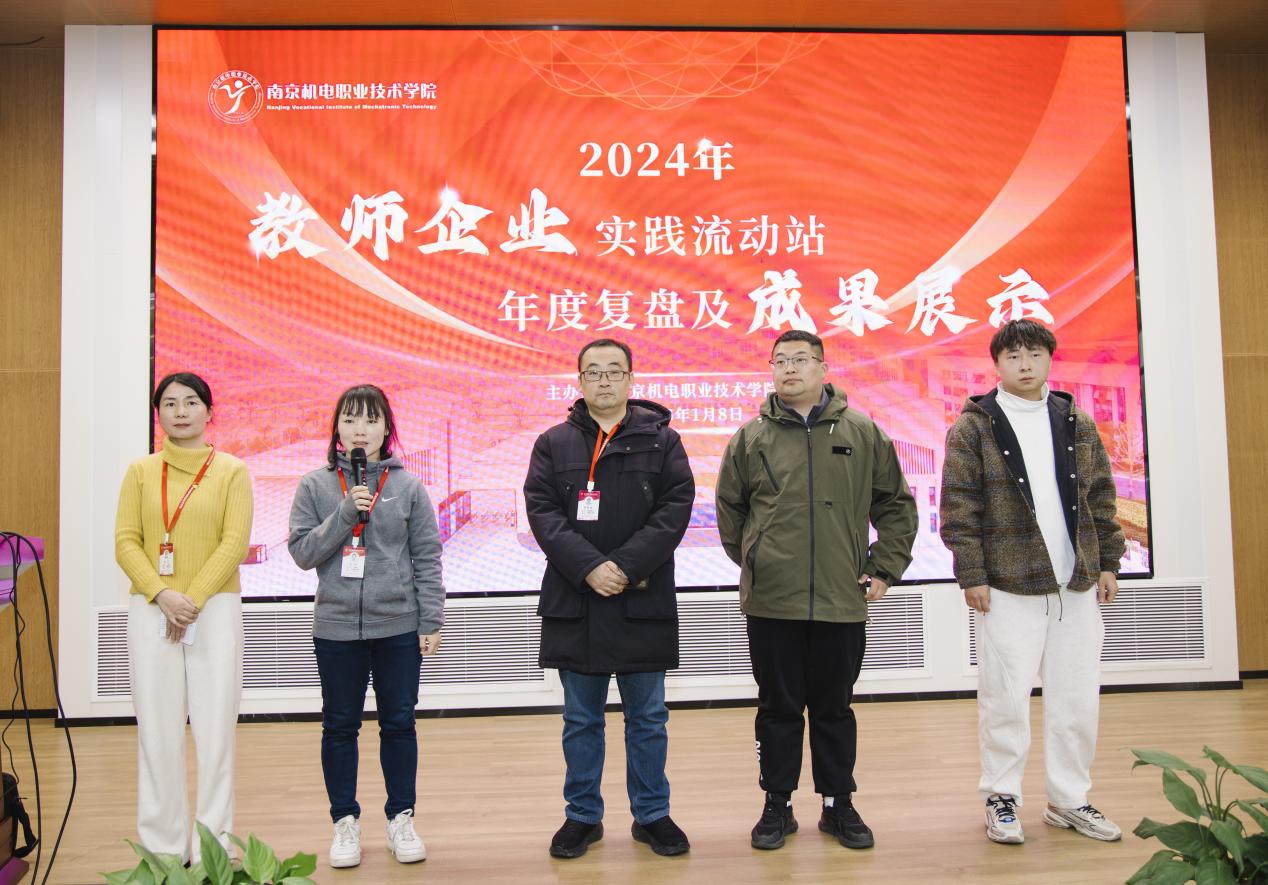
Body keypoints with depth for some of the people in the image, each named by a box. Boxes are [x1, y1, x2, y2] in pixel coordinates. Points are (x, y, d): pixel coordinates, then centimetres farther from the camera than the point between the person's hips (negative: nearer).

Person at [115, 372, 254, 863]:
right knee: (158, 727, 4)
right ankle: (162, 846, 14)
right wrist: (163, 596, -12)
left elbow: (235, 543, -4)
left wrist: (192, 601, -12)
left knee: (214, 726, -1)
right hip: (150, 608, 2)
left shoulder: (231, 471, 3)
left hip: (215, 608, -2)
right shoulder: (141, 471, 9)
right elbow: (125, 542, 2)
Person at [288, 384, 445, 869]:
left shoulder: (407, 486, 0)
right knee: (340, 727, 11)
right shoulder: (315, 486, 1)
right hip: (336, 628, 1)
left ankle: (401, 817, 25)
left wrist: (431, 620, -3)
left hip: (399, 627, 0)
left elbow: (427, 558, 0)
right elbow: (302, 552, -5)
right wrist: (346, 512, -17)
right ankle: (345, 821, 26)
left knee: (399, 724, 9)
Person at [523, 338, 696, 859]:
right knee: (581, 719, 12)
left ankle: (651, 815, 27)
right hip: (573, 603, 1)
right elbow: (542, 511, -4)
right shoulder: (553, 444, 5)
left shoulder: (661, 440, 3)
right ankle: (583, 817, 27)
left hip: (644, 602, 0)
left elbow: (676, 507, -6)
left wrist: (626, 565, -17)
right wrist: (588, 566, -18)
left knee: (648, 718, 11)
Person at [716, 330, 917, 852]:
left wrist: (884, 569, 5)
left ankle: (839, 805, 27)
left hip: (842, 601, 0)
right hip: (770, 602, 0)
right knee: (779, 709, 10)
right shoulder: (751, 438, 2)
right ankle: (777, 806, 24)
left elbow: (896, 505, 9)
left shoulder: (862, 434, 2)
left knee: (835, 709, 12)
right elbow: (730, 509, 13)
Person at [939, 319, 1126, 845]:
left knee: (1078, 699, 10)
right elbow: (958, 506, -6)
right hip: (1008, 586, -4)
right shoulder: (975, 427, -2)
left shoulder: (1078, 424, 11)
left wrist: (1108, 564, 10)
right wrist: (971, 575, -10)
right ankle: (1001, 799, 17)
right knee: (1006, 698, 1)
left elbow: (1100, 499, 15)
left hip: (1078, 585, 4)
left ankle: (1070, 800, 25)